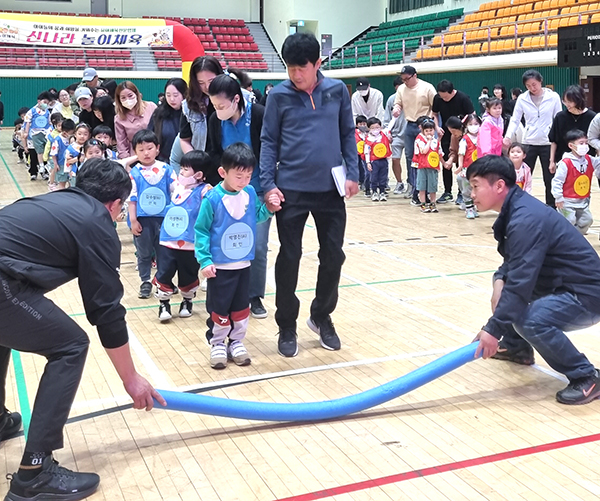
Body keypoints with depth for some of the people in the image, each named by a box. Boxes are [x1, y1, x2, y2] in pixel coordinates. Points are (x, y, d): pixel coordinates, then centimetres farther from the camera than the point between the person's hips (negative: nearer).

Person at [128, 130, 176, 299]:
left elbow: (176, 191, 2)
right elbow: (132, 198, -3)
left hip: (163, 218, 1)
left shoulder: (166, 169, -2)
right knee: (144, 253, 11)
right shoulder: (134, 173, -5)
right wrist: (133, 220, -5)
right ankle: (145, 282, 23)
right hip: (143, 219, -1)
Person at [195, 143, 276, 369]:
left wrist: (269, 208, -9)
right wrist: (204, 260, -16)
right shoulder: (213, 198, -17)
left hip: (244, 264, 4)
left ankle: (237, 342, 30)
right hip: (220, 266, -4)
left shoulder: (250, 193, -3)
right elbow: (201, 231, -12)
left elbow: (257, 217, 11)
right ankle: (218, 344, 24)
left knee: (241, 306, 15)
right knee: (219, 308, 7)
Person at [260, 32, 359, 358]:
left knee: (333, 257, 9)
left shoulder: (337, 90, 2)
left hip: (331, 188, 2)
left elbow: (348, 134, 9)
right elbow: (269, 142, -1)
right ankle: (287, 326, 20)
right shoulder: (279, 95, -4)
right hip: (291, 190, -2)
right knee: (289, 259, 5)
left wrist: (352, 173, 0)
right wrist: (268, 184, -9)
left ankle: (321, 316, 30)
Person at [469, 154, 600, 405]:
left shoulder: (526, 219, -25)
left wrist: (493, 330, -27)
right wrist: (500, 280, -7)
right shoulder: (516, 208, 5)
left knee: (530, 320, -31)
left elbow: (520, 283, -29)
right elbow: (514, 262, 15)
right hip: (562, 284, 10)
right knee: (505, 284, 15)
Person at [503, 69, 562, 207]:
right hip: (528, 143, 1)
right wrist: (508, 136, -15)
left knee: (550, 179, 7)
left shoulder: (553, 97, -2)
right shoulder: (522, 98, 0)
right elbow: (515, 120, 2)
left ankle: (551, 209, 17)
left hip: (548, 143, -1)